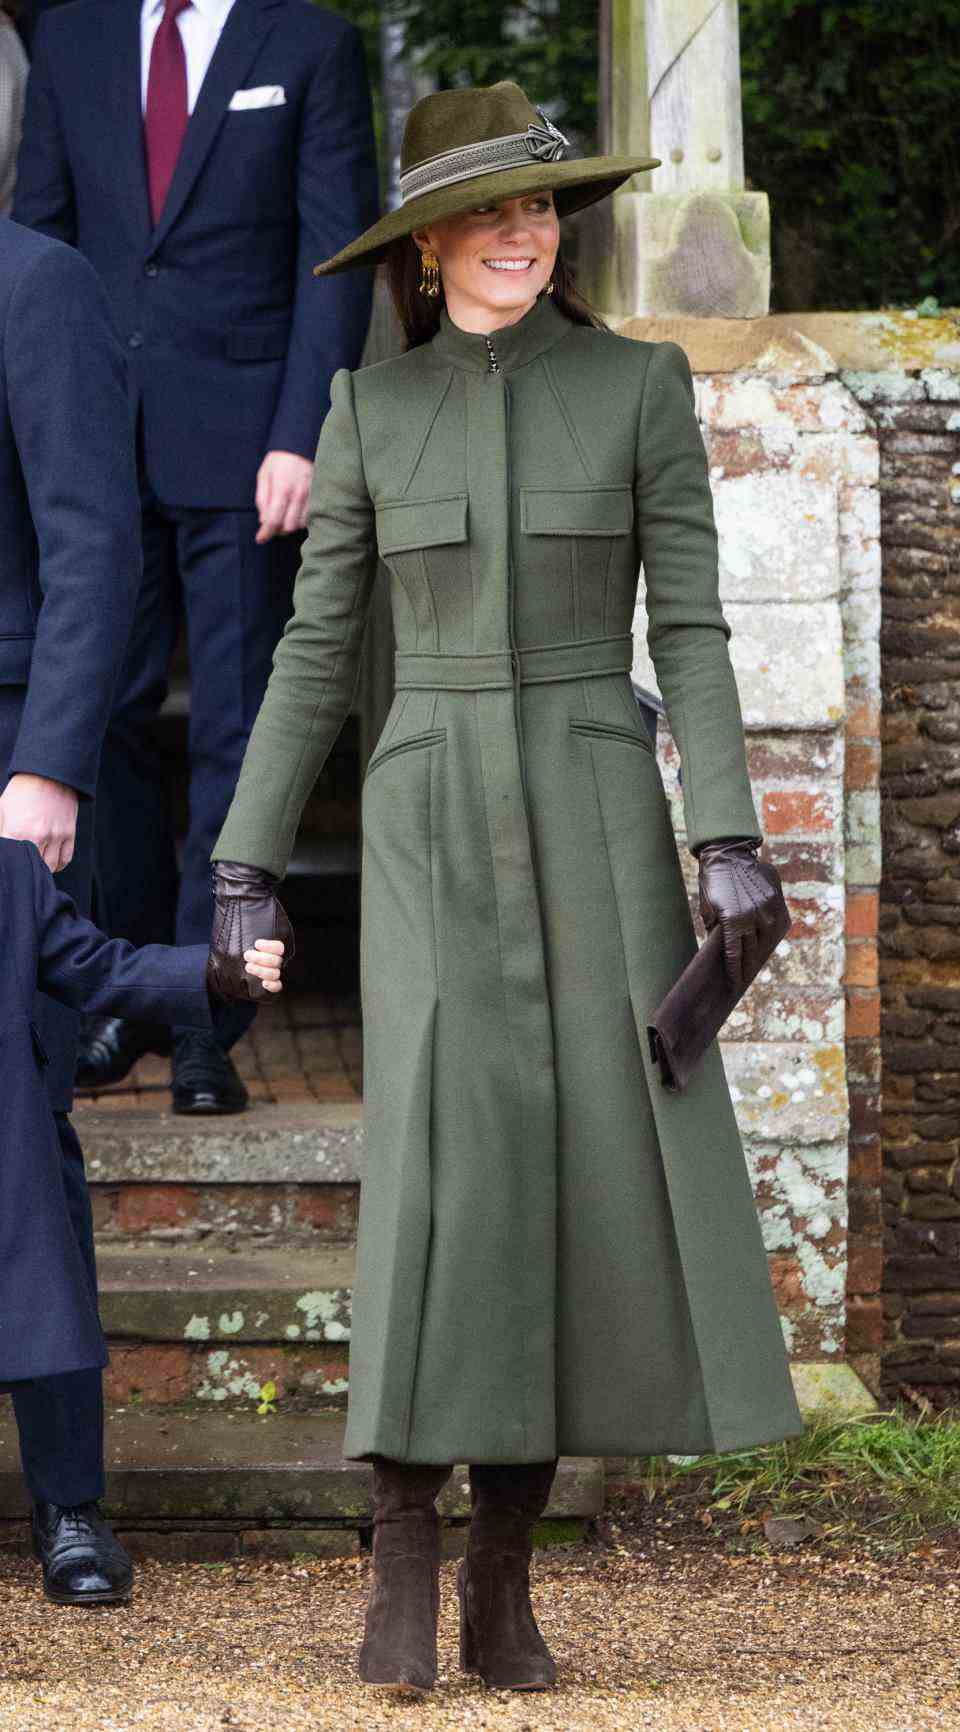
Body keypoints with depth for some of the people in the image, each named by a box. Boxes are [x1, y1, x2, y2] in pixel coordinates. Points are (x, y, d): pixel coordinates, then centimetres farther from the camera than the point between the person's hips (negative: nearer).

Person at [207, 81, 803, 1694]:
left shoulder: (642, 383, 3)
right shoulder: (371, 409, 5)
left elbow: (690, 628, -1)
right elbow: (315, 648, 7)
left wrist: (726, 839, -12)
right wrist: (244, 867, 2)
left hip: (596, 818, 0)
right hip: (434, 824, 0)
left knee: (600, 1181, -6)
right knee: (443, 1165, -17)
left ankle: (503, 1574, 7)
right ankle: (401, 1563, -9)